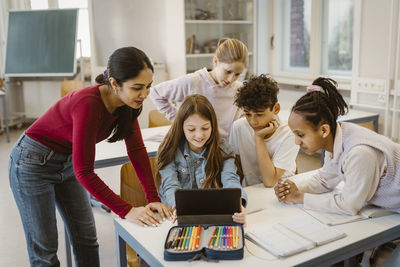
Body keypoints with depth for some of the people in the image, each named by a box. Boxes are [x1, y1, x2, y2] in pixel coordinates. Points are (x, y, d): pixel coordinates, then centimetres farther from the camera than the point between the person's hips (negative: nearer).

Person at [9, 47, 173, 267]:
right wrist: (127, 211, -33)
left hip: (67, 163, 7)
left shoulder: (128, 102, -13)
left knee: (86, 239, 10)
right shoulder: (88, 104, -35)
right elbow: (84, 172, -34)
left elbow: (137, 150, -8)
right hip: (32, 163, -7)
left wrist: (153, 198, -15)